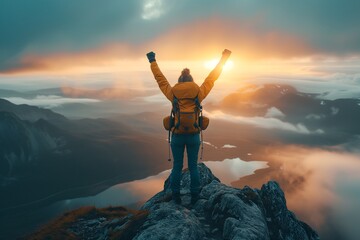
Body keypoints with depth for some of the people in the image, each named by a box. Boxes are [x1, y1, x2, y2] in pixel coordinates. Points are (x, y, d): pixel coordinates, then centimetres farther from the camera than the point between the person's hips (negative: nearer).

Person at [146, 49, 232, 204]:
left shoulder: (172, 94, -4)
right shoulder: (199, 93, -4)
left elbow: (160, 79, 8)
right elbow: (212, 77, 4)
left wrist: (153, 61, 21)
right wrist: (224, 58, 14)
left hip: (177, 136, 0)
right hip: (194, 136, 0)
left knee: (177, 166, 13)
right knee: (193, 166, 13)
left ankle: (176, 197, 22)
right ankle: (194, 197, 23)